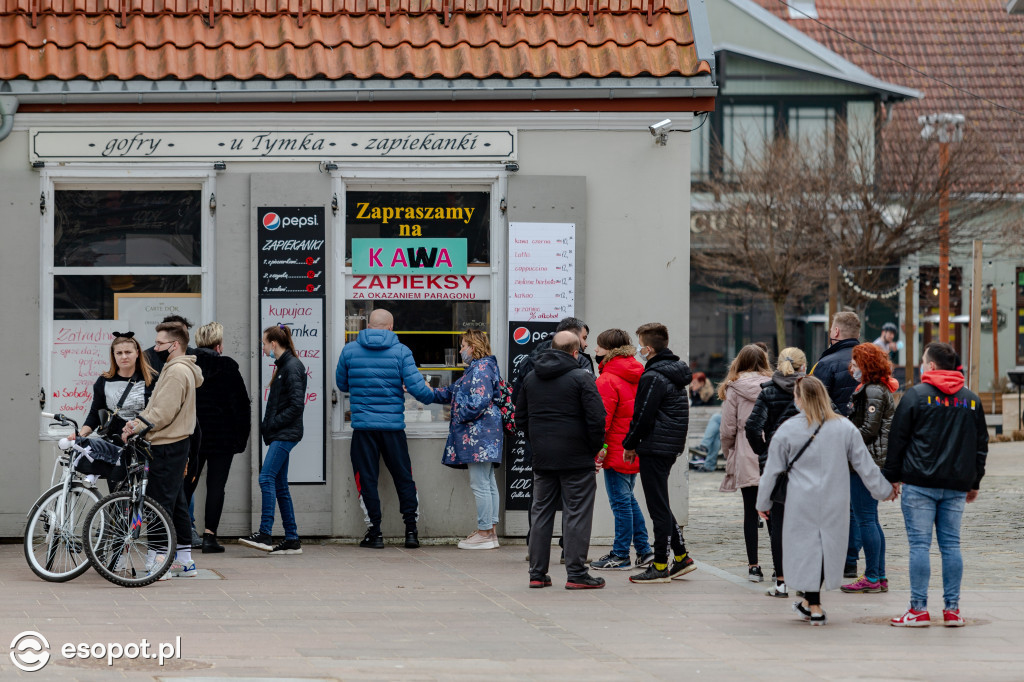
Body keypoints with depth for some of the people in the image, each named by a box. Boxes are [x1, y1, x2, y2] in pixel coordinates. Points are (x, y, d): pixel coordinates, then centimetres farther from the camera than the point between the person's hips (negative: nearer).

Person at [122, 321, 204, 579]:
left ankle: (158, 562, -8)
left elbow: (164, 413, -21)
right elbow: (157, 407, 21)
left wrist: (138, 427, -13)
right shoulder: (177, 369, 18)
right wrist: (138, 420, 7)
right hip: (174, 444, 11)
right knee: (176, 502, 13)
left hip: (167, 448, -11)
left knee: (159, 502, -8)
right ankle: (184, 561, 18)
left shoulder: (177, 371, -15)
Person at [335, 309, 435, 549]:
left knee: (366, 478, 6)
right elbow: (416, 387, -7)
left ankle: (375, 532, 5)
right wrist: (431, 395, 15)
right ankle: (411, 529, 9)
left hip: (362, 425, 0)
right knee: (403, 477, 10)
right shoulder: (401, 351, -3)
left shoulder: (349, 350, 2)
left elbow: (342, 384, 15)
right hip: (393, 425, 0)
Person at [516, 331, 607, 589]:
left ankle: (537, 573, 11)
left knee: (540, 513, 11)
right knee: (576, 514, -2)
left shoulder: (531, 378, 11)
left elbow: (520, 418, 16)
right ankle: (576, 574, -3)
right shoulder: (581, 378, -8)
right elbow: (596, 418, -14)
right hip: (577, 459, -5)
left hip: (542, 459, 5)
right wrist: (595, 448, -1)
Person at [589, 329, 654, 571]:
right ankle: (644, 551, 18)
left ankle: (620, 556, 4)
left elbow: (602, 418, -19)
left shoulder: (607, 380, -16)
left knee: (620, 501, -2)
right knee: (628, 499, 17)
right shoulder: (637, 375, 10)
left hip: (617, 450, -9)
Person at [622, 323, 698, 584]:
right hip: (671, 447, 9)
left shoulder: (653, 377, -16)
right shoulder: (675, 372, 13)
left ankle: (660, 566, 1)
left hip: (654, 449, -9)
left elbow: (643, 416, -17)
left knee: (658, 507, -4)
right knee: (660, 505, 17)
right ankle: (681, 557, 18)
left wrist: (630, 445, -3)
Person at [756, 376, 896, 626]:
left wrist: (763, 503, 13)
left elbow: (772, 471, 2)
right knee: (827, 546, 13)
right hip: (835, 502, 2)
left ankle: (814, 607, 5)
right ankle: (810, 602, 17)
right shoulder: (844, 427, 0)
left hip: (802, 502, -2)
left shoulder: (788, 430, -5)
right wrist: (884, 490, 18)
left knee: (806, 548, 5)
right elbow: (864, 464, 6)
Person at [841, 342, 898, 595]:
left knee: (865, 519, -6)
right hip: (871, 461, 11)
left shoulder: (873, 391, -14)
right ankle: (880, 576, 17)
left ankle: (872, 578, -4)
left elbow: (869, 429, -20)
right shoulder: (880, 389, 17)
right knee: (870, 519, 14)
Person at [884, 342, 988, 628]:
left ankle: (919, 609, -4)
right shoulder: (971, 400, 10)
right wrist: (974, 482, 22)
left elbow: (897, 439, -3)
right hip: (956, 486, 4)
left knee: (919, 545, -3)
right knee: (951, 545, 8)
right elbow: (981, 444, 15)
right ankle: (952, 609, 7)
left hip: (920, 483, -4)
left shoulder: (916, 395, -5)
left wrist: (891, 476, 4)